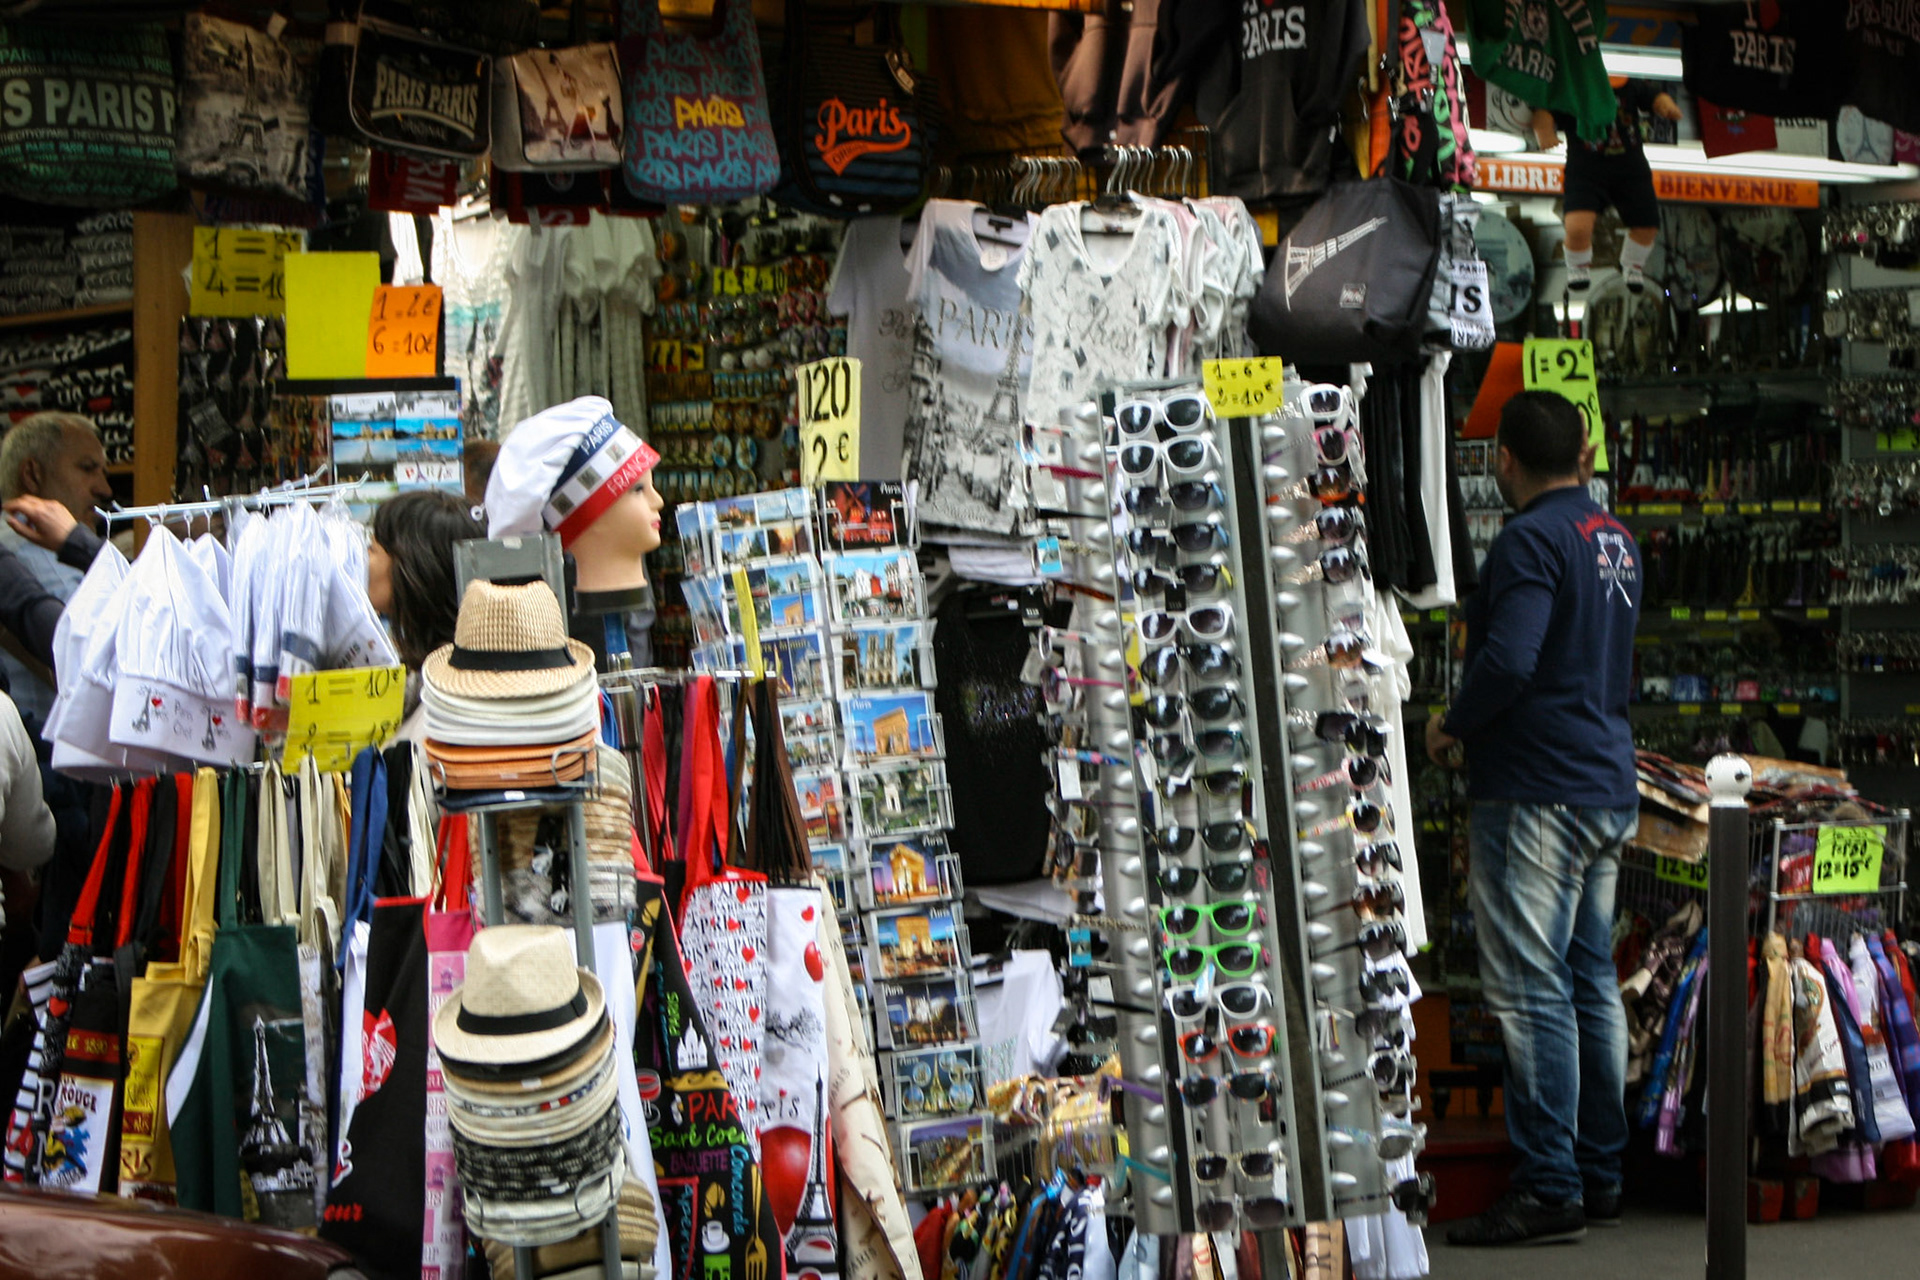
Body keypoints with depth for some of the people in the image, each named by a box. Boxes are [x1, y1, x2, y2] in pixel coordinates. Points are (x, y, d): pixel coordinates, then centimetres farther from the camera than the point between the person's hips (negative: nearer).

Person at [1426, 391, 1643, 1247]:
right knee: (1592, 983, 13)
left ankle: (1549, 1188, -6)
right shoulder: (1616, 539, 14)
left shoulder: (1531, 539, -14)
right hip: (1608, 789, 9)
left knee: (1532, 992, -7)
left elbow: (1509, 661, -25)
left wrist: (1452, 726, -9)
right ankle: (1600, 1175, 19)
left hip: (1535, 791, -9)